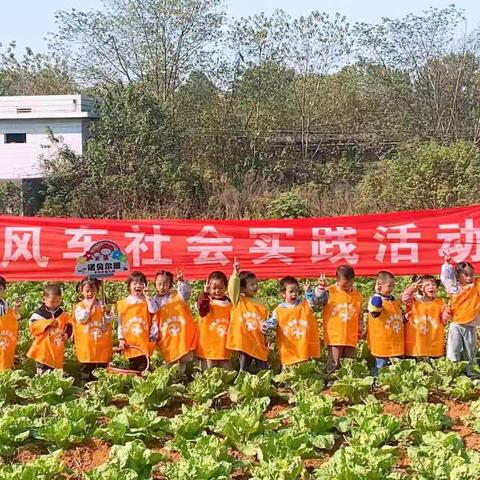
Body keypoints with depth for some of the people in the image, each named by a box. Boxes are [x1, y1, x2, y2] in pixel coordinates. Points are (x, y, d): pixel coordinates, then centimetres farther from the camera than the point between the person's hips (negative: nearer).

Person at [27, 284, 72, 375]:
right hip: (43, 349, -4)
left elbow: (69, 326, 11)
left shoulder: (63, 313, 6)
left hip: (57, 350, 4)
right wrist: (48, 323, -22)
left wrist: (66, 334, -9)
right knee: (42, 374, -4)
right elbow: (33, 327, -16)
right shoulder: (39, 313, -7)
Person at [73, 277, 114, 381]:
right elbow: (81, 319, -15)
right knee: (86, 370, 3)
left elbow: (109, 320, 1)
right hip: (86, 344, -2)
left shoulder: (102, 304, 7)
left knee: (102, 372, 7)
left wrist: (107, 311, -19)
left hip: (101, 344, 2)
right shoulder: (79, 306, 1)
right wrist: (89, 306, -18)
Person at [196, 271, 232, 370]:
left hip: (224, 347, 4)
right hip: (208, 347, -4)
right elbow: (202, 310, -29)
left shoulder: (230, 303, 7)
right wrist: (205, 293, -38)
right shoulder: (206, 300, -6)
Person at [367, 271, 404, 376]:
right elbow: (375, 309, -40)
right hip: (382, 346, -8)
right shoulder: (376, 299, -14)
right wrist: (377, 294, -36)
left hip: (396, 346, 8)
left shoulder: (395, 301, 12)